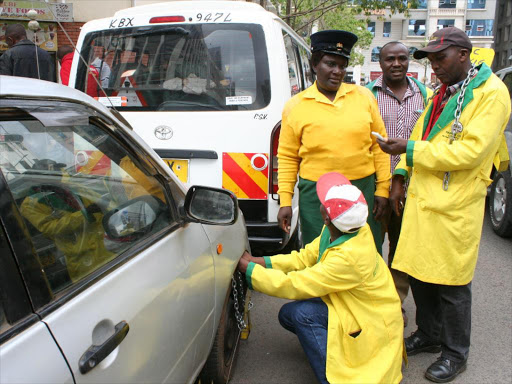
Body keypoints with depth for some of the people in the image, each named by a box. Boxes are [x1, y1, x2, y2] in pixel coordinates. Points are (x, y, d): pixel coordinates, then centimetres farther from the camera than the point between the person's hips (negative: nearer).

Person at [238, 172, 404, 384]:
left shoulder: (349, 257, -35)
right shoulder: (336, 231, -11)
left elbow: (294, 285, -30)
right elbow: (305, 257, -2)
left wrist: (248, 268, -22)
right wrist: (261, 261, -11)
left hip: (372, 324, -8)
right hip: (353, 306, 8)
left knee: (302, 313, -26)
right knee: (287, 314, 0)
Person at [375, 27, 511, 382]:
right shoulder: (441, 93, 16)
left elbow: (470, 151, -20)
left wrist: (410, 150, -20)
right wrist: (400, 176, 6)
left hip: (455, 206, -7)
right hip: (421, 199, 7)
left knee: (452, 285, 4)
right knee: (418, 273, 15)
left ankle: (456, 354, 24)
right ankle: (428, 335, 36)